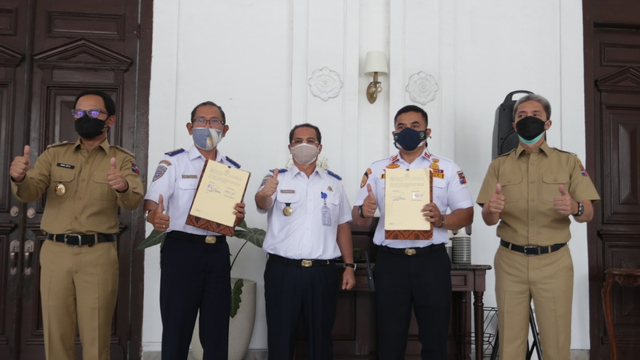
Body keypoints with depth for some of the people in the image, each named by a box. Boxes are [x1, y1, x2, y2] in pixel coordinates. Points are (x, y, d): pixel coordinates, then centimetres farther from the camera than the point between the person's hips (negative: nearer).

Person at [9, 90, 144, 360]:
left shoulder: (123, 159, 2)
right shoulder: (55, 153, 10)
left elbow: (133, 202, -14)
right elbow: (29, 193, -1)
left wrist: (123, 187, -37)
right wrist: (19, 178, -25)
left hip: (98, 255, -2)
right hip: (55, 252, 2)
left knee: (95, 337, 6)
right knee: (56, 333, 11)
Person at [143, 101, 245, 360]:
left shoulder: (232, 168, 11)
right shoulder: (173, 161, -1)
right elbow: (151, 204, -12)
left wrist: (239, 217, -7)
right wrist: (156, 218, -34)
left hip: (218, 252, 4)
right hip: (181, 250, -4)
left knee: (217, 329, 11)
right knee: (177, 328, 3)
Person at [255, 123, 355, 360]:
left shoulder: (333, 182, 11)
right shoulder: (277, 179, 3)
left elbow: (343, 226, 13)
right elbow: (262, 205, -18)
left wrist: (349, 266, 6)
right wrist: (264, 194, -41)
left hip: (323, 272, 2)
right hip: (282, 270, -2)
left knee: (321, 337, 12)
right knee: (280, 338, 7)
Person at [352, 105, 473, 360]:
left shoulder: (447, 169, 5)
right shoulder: (377, 170, 8)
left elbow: (466, 214, 3)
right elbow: (359, 220, 6)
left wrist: (442, 220, -18)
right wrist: (364, 212, -18)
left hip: (431, 261, 0)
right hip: (390, 262, 1)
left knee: (434, 339, 8)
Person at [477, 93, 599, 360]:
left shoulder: (568, 162, 4)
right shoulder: (499, 165, 7)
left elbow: (588, 214, 0)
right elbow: (488, 220, 2)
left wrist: (574, 207, -24)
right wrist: (492, 209, -21)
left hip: (554, 262, -1)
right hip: (510, 261, 1)